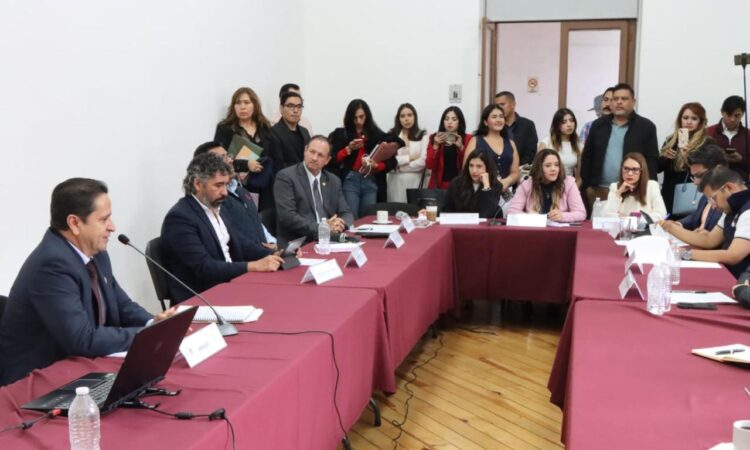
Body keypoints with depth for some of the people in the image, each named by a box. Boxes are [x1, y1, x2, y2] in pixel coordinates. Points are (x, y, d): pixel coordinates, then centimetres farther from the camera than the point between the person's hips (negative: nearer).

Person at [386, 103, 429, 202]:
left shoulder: (423, 135, 4)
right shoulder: (391, 135, 8)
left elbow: (423, 162, -6)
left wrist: (399, 167, -5)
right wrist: (409, 157, -5)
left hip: (415, 181, -1)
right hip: (396, 182, 1)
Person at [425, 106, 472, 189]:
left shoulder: (467, 139, 2)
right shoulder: (434, 138, 6)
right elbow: (429, 165, -1)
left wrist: (461, 147, -18)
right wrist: (436, 146, -11)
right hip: (439, 184, 1)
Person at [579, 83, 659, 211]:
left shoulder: (646, 127, 3)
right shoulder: (598, 125, 11)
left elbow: (652, 160, -2)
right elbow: (587, 157, 12)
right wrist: (587, 186, 4)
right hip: (599, 190, 3)